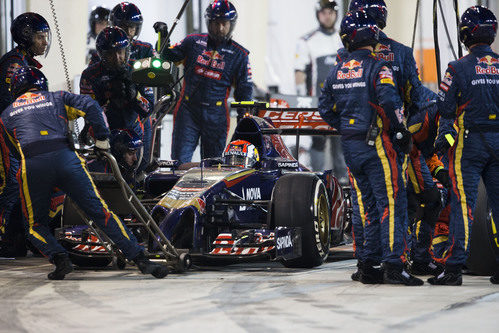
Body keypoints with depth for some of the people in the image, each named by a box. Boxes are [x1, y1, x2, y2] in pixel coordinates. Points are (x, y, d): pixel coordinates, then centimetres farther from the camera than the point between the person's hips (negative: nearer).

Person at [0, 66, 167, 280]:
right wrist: (102, 140, 15)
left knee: (35, 225, 17)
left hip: (31, 165, -1)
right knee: (100, 212, 4)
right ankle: (141, 260, -1)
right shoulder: (56, 98, 25)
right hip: (65, 157, 1)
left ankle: (59, 258, -9)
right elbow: (90, 106, 10)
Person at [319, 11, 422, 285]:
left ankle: (368, 266, 14)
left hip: (350, 146, 7)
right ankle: (393, 265, -14)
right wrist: (401, 132, -9)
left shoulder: (337, 71, 10)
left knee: (371, 204, 14)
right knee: (392, 202, -6)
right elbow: (389, 102, -21)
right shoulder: (377, 67, -11)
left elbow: (325, 109, 15)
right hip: (376, 145, -7)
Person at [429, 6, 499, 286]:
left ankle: (454, 268, -7)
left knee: (463, 204, -4)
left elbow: (445, 110, -4)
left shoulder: (458, 69, -8)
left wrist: (442, 141, 9)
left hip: (468, 144, -4)